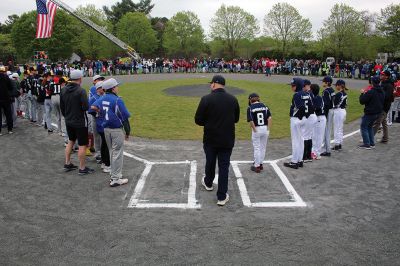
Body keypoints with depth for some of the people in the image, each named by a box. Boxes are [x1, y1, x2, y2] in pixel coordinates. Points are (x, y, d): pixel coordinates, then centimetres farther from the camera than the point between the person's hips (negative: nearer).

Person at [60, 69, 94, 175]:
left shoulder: (64, 90, 2)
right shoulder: (81, 91, -20)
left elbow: (62, 106, 10)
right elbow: (86, 107, -24)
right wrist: (82, 106, -1)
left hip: (68, 121, 7)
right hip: (80, 122, -7)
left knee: (71, 141, 23)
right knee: (82, 145, 2)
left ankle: (67, 164, 30)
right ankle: (82, 168, 9)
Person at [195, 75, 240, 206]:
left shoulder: (206, 99, -14)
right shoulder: (233, 99, -3)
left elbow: (198, 120, -11)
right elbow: (236, 119, 8)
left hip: (210, 139, -1)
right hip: (227, 140, 1)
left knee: (210, 162, 21)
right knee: (224, 167, 7)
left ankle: (208, 183, 46)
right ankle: (222, 197, 10)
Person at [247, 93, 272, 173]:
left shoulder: (250, 108, -6)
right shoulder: (264, 106, 6)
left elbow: (251, 121, -16)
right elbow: (269, 118, -4)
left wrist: (255, 130, -9)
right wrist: (268, 129, -3)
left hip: (256, 129, -4)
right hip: (265, 128, 4)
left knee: (257, 148, 6)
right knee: (263, 147, 16)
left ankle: (257, 166, 12)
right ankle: (260, 164, 29)